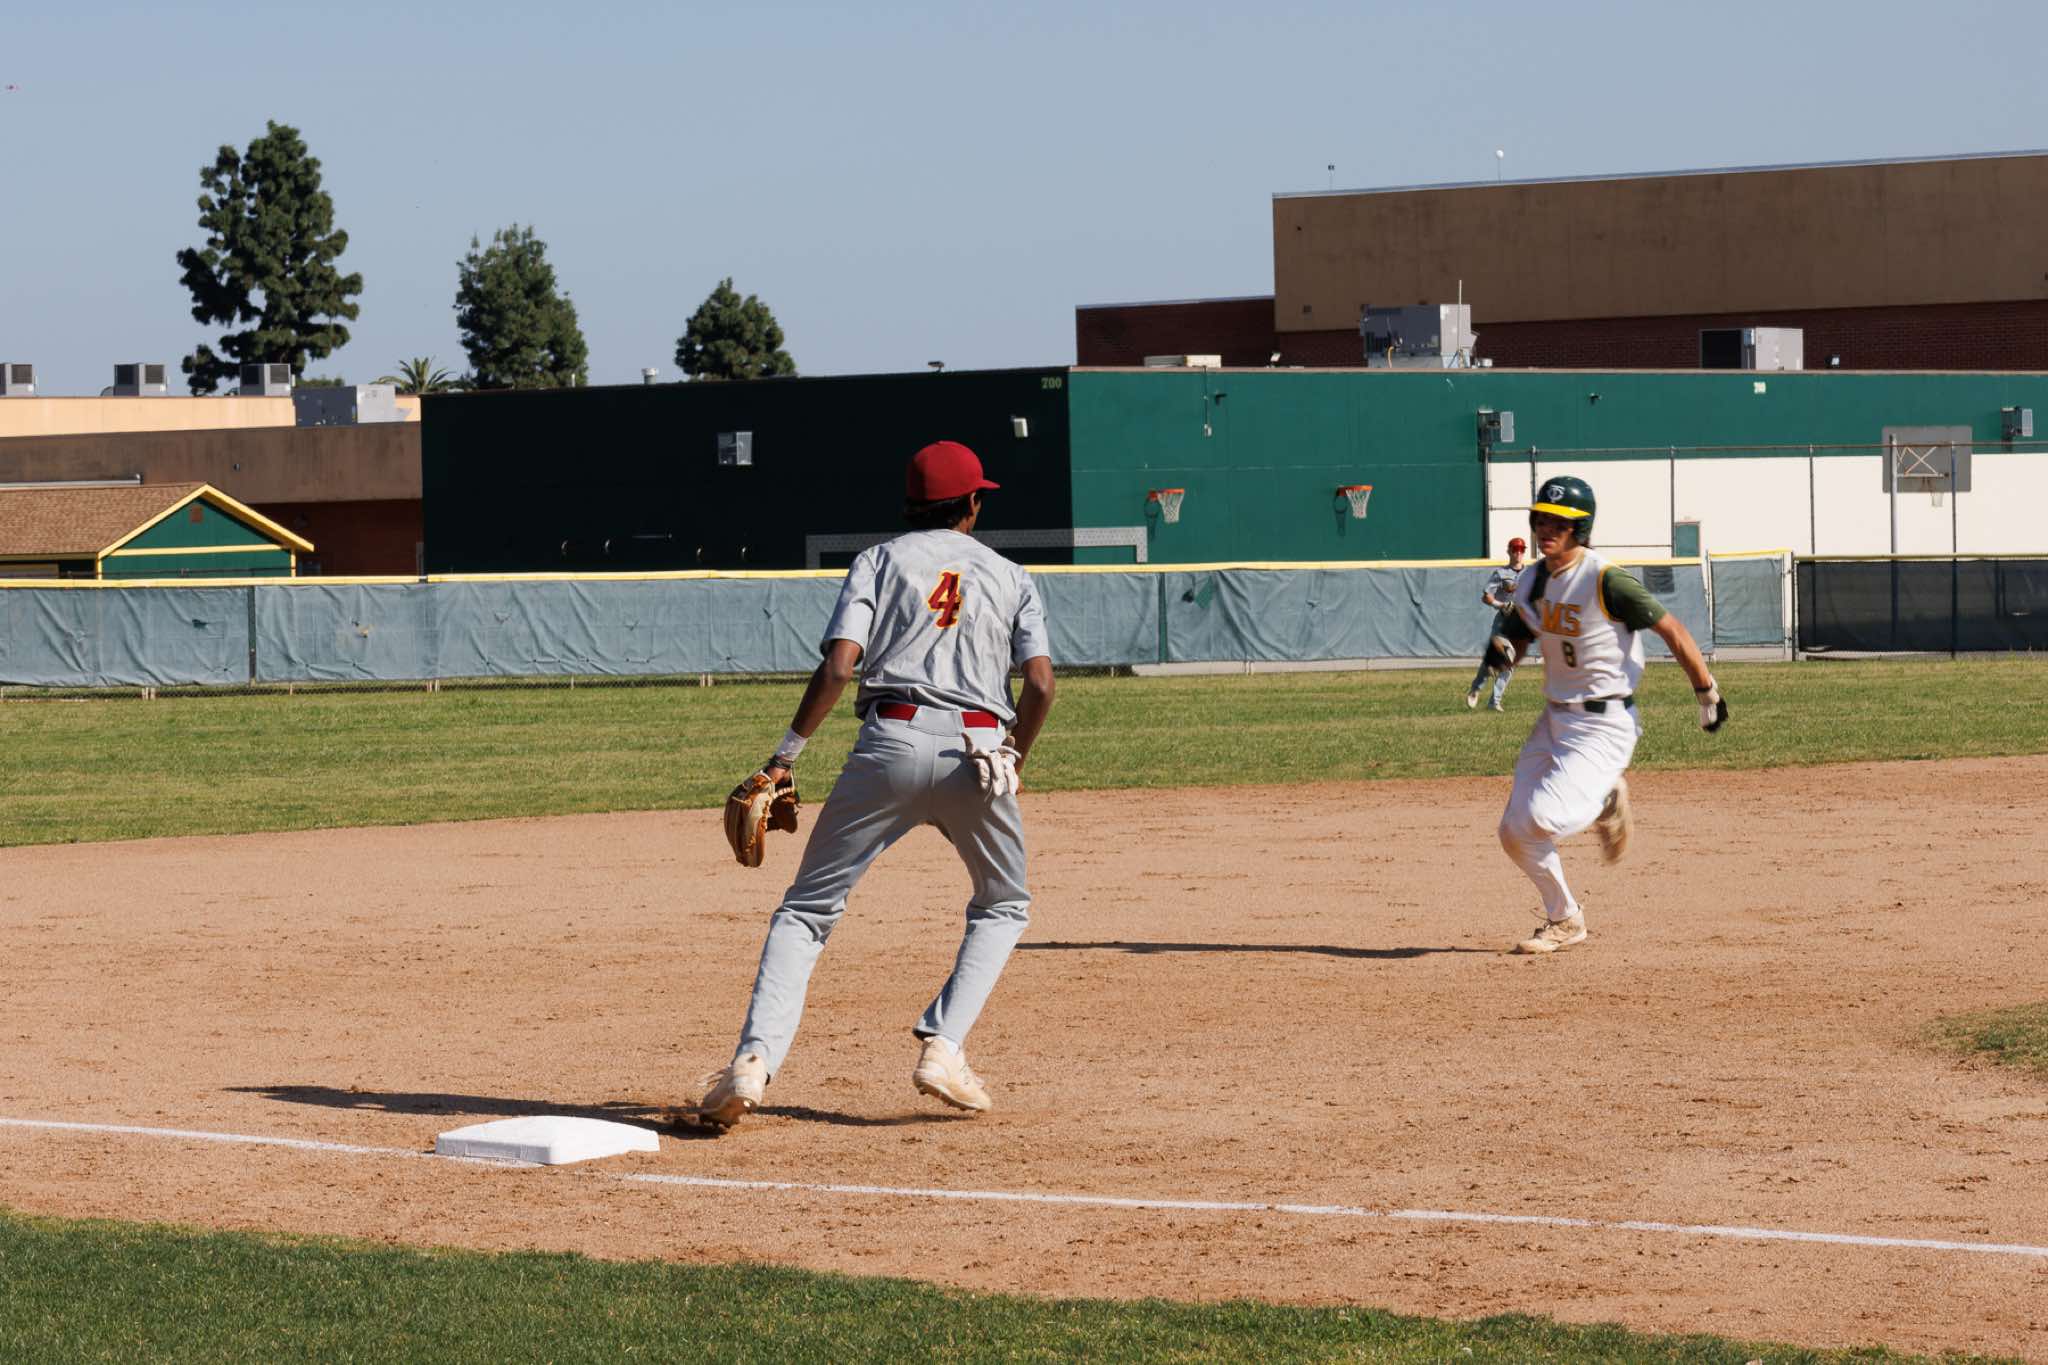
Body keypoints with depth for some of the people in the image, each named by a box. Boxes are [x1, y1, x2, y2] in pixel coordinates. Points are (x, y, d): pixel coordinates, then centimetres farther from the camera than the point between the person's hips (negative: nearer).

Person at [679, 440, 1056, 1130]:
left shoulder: (880, 561, 12)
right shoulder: (1011, 578, 17)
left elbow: (839, 665, -2)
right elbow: (1040, 684, 5)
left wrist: (787, 753, 1)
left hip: (890, 742, -1)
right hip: (978, 749, 1)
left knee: (808, 908, 5)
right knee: (1004, 906, 24)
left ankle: (753, 1065, -13)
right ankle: (943, 1048, 4)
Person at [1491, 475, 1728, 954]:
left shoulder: (1606, 581, -19)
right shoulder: (1532, 582, 3)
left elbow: (1672, 630, -13)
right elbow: (1514, 643, 14)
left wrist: (1707, 694, -7)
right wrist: (1504, 650, -12)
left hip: (1604, 725, -7)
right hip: (1554, 719, 7)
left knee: (1542, 820, -22)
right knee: (1514, 832, 3)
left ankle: (1606, 802, 9)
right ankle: (1564, 921, 22)